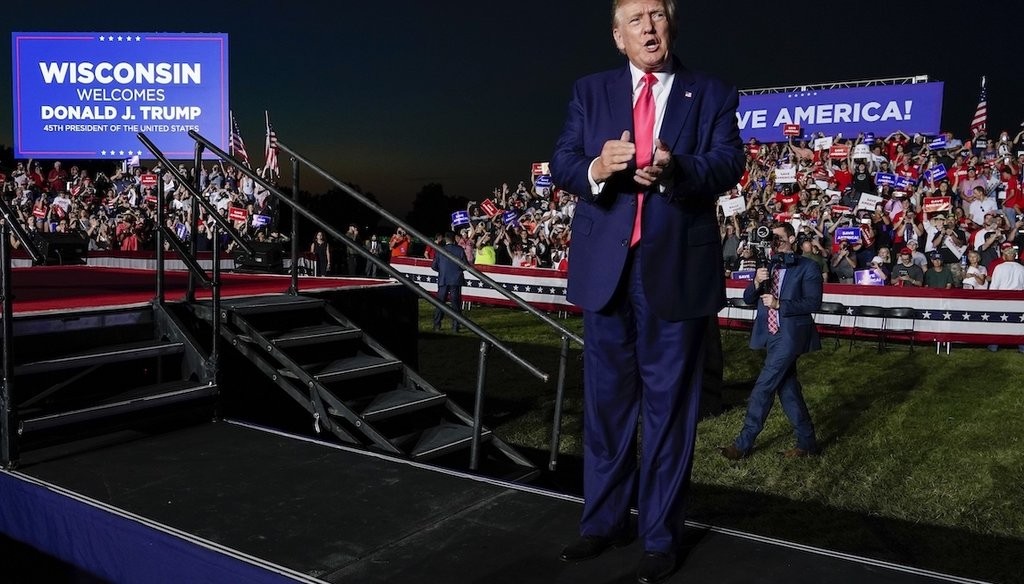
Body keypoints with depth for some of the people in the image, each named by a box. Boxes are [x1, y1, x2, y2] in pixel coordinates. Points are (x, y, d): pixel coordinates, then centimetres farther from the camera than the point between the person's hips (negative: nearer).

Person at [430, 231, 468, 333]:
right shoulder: (460, 250, -6)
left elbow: (434, 266, -2)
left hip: (443, 280, 1)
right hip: (456, 280, -1)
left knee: (440, 302, 11)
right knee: (455, 304, 5)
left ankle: (437, 325, 12)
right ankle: (455, 327, 3)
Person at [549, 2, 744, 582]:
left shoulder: (713, 94, 5)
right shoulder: (590, 91, 10)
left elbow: (728, 166, -9)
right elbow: (561, 163, -1)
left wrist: (674, 170, -30)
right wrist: (595, 168, -24)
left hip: (677, 267, -2)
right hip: (607, 266, 2)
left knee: (670, 404, 7)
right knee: (606, 399, 12)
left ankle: (662, 536, 21)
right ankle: (605, 521, 28)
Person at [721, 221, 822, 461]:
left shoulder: (807, 268, -3)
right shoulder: (766, 266, 14)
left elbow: (813, 303, -10)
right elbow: (748, 298, 11)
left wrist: (779, 304, -18)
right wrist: (756, 283, -9)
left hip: (790, 334, -7)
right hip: (770, 333, 7)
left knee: (763, 387, -9)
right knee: (787, 389, 11)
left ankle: (744, 443, -1)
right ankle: (806, 442, 22)